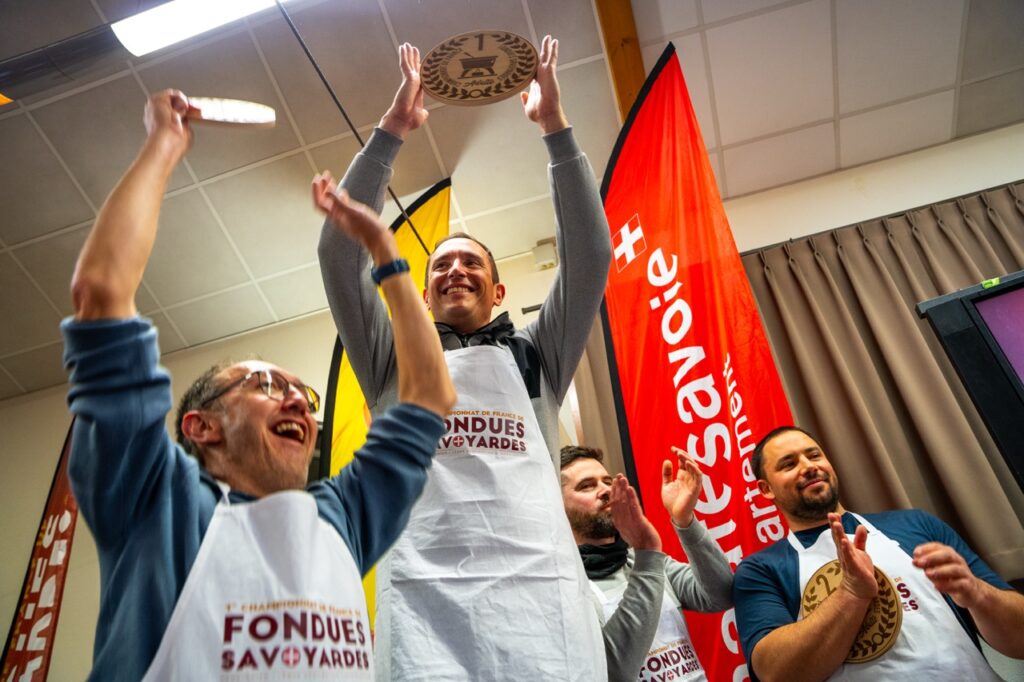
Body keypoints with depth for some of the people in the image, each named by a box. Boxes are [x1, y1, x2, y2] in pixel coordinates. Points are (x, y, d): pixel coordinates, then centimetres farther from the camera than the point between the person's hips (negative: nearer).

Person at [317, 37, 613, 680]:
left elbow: (591, 254, 14)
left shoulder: (536, 356, 23)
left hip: (538, 583, 1)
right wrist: (392, 130, 12)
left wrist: (556, 128, 12)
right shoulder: (393, 361, 23)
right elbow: (340, 251, 15)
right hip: (421, 589, 0)